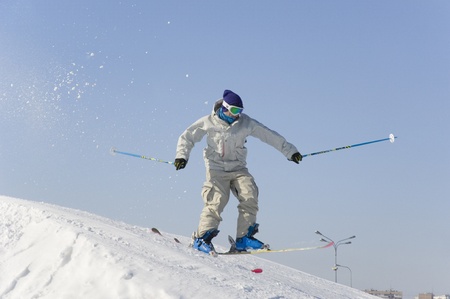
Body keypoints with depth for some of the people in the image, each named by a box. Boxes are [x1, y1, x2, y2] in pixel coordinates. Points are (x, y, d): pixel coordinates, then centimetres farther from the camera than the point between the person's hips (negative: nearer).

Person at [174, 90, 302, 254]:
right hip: (217, 169, -3)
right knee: (217, 201, -20)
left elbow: (270, 136, 4)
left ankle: (244, 238, -9)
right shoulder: (208, 122, -5)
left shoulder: (245, 123, 0)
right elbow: (187, 137, 3)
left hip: (239, 169, 3)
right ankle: (201, 237, -9)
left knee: (250, 197, -18)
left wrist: (290, 151, 5)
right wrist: (182, 156, -13)